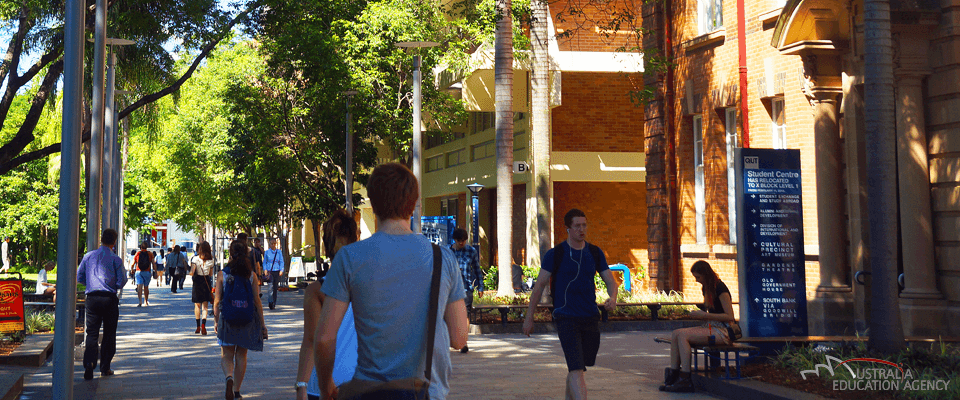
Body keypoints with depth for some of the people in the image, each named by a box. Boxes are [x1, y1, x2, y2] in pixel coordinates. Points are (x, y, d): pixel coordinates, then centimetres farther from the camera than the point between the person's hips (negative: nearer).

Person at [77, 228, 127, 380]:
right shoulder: (115, 259, -4)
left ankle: (89, 363, -19)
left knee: (91, 333, 2)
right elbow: (121, 282, -5)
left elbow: (79, 278, 10)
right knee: (109, 333, 10)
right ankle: (105, 368, 13)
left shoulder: (88, 256, 6)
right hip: (110, 298, -2)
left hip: (92, 298, 2)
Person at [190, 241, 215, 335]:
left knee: (197, 305, 14)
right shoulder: (211, 260, -3)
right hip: (207, 283, 1)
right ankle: (203, 324, -17)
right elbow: (211, 274, 5)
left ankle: (198, 326, 19)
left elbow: (191, 273, -16)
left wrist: (191, 272, 5)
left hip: (197, 282, -1)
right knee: (205, 306, 4)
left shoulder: (196, 259, -10)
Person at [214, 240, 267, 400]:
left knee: (226, 355, 9)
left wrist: (216, 321, 8)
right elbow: (257, 301, -3)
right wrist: (262, 324, 4)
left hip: (227, 319, -1)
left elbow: (217, 301, -4)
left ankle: (229, 378, -20)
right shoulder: (252, 275, -3)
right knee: (241, 356, 14)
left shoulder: (222, 274, -5)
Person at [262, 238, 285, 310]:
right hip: (269, 271, -2)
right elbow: (264, 262, 9)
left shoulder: (279, 252, 8)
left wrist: (281, 270, -4)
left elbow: (281, 262, 8)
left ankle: (274, 303, 13)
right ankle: (270, 301, -21)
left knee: (275, 287, 4)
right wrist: (265, 269, -5)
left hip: (277, 271, 2)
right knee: (271, 285, -20)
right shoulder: (267, 252, 5)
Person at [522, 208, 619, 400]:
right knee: (576, 368, -15)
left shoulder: (595, 253, 7)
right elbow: (539, 285, -1)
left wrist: (613, 298, -14)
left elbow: (610, 281, 9)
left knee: (578, 366, 16)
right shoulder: (555, 254, -5)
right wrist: (529, 317, -1)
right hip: (566, 318, -5)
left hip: (590, 317, 5)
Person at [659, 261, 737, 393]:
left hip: (722, 331, -9)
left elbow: (730, 316, -18)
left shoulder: (720, 288, -13)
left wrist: (705, 315, -18)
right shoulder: (706, 288, 15)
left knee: (683, 335, -26)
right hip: (710, 327, 9)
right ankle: (672, 376, -14)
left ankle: (685, 380, -26)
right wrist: (699, 315, 6)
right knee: (675, 334, -10)